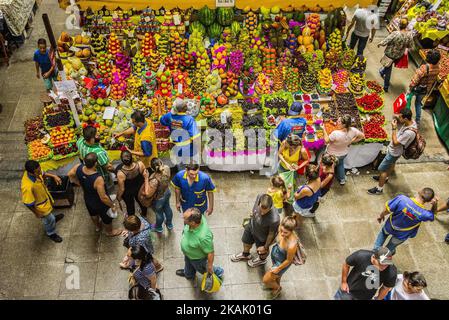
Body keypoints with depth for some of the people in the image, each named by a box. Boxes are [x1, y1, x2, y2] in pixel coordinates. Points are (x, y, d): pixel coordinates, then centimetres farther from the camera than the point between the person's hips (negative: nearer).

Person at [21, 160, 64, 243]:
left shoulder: (34, 171, -25)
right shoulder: (27, 187, -46)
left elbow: (42, 174, 1)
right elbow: (28, 203, -30)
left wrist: (53, 176, -13)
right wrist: (37, 214, -16)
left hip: (45, 197, 6)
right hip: (40, 205, -6)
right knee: (49, 219, 21)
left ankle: (52, 218, 69)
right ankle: (51, 233, 51)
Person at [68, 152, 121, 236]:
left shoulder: (79, 167, -27)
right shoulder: (98, 179, -45)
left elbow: (70, 175, -3)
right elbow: (103, 198, -35)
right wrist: (113, 205, -17)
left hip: (87, 199, 6)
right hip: (100, 203, -6)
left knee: (93, 213, 37)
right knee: (107, 218, 27)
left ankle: (98, 226, 67)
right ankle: (110, 232, 56)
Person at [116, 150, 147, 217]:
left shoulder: (120, 173, -41)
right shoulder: (140, 164, -36)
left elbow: (122, 189, -24)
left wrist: (119, 196, -3)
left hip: (127, 193, -2)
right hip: (140, 189, 2)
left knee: (130, 206, 29)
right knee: (141, 201, 34)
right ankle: (144, 214, 63)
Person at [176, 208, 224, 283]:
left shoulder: (203, 237, -49)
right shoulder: (196, 218, -30)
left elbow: (210, 253, -31)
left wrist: (210, 266, -15)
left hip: (197, 258, -6)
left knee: (202, 269, 28)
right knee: (188, 265, 37)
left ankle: (218, 272, 56)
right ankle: (188, 274, 69)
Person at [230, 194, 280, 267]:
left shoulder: (274, 219, -45)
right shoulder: (260, 197, -33)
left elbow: (271, 234, -25)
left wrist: (265, 247, -8)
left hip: (262, 237, -5)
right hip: (251, 225, 5)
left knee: (262, 251, 28)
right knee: (246, 242, 33)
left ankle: (262, 260, 64)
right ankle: (245, 255, 66)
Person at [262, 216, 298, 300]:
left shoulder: (291, 245, -45)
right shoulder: (283, 230, -28)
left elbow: (289, 260, -25)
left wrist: (278, 269, -9)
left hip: (282, 263, -5)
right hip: (274, 255, 5)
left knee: (265, 280, 16)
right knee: (277, 275, 36)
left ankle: (278, 288, 49)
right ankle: (276, 285, 68)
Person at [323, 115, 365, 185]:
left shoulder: (335, 134, -42)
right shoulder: (353, 130, -27)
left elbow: (327, 140, -25)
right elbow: (362, 136, -11)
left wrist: (324, 130, -17)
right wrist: (351, 142, -3)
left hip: (333, 155, -4)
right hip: (344, 153, 4)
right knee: (340, 164, 36)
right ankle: (342, 179, 51)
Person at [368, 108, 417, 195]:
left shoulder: (409, 132, -41)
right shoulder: (410, 121, -16)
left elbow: (395, 143, -32)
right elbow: (399, 121, 3)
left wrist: (394, 128, -33)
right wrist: (396, 117, -20)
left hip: (394, 152, -9)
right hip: (393, 149, 9)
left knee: (382, 169, 7)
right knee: (391, 164, 32)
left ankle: (379, 189, 25)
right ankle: (385, 177, 59)